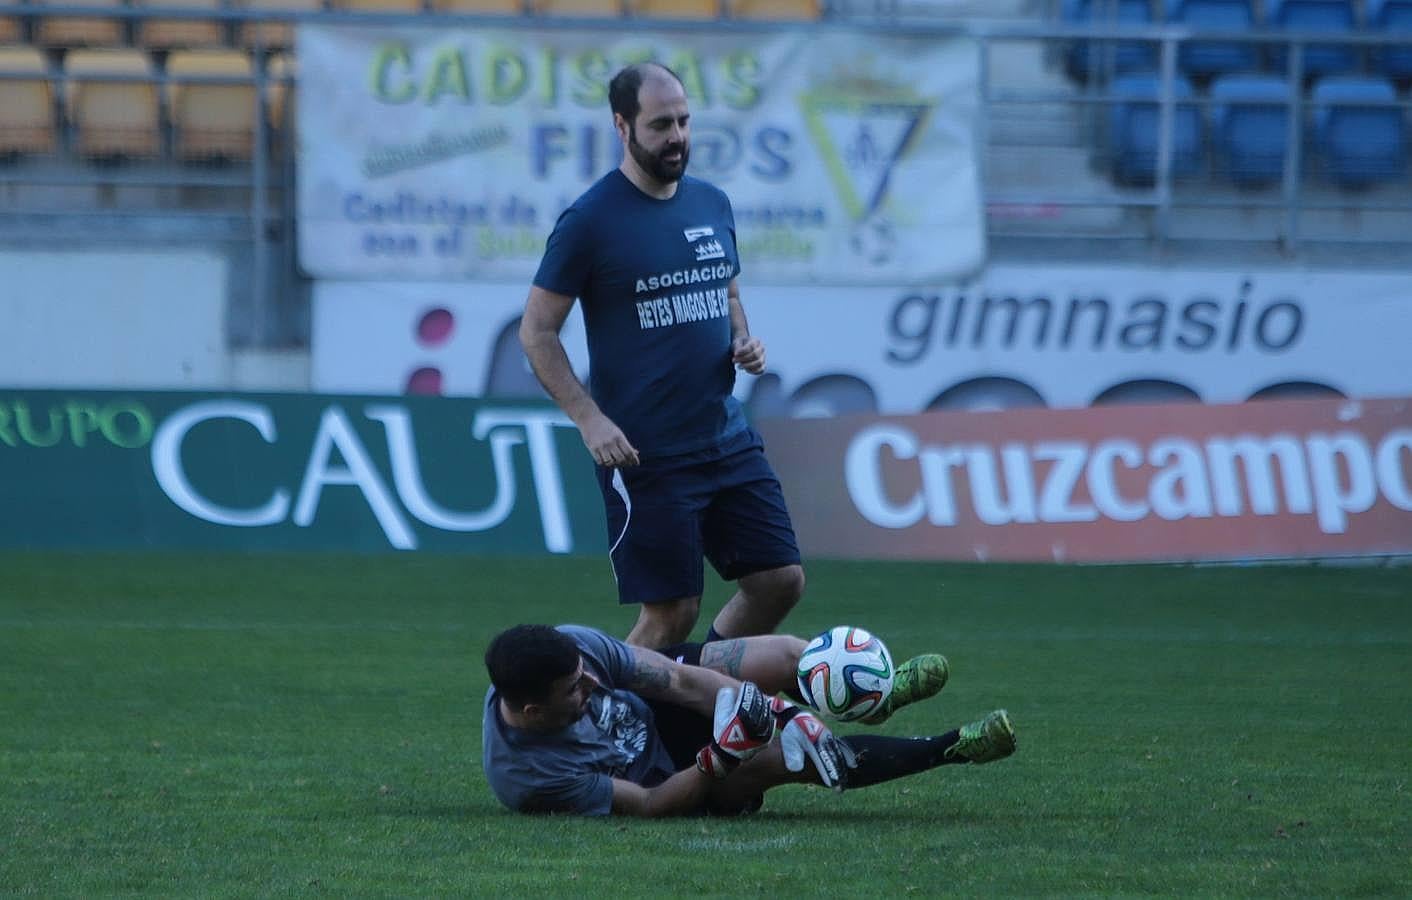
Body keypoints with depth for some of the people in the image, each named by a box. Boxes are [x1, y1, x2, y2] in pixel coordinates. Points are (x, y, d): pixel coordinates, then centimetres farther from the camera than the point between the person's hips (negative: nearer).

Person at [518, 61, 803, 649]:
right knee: (670, 616, -6)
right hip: (646, 456, -6)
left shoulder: (712, 205, 10)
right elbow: (536, 332, -7)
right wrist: (589, 419, -17)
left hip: (727, 440, 6)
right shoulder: (590, 220, -9)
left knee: (781, 582, 4)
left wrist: (743, 340, 3)